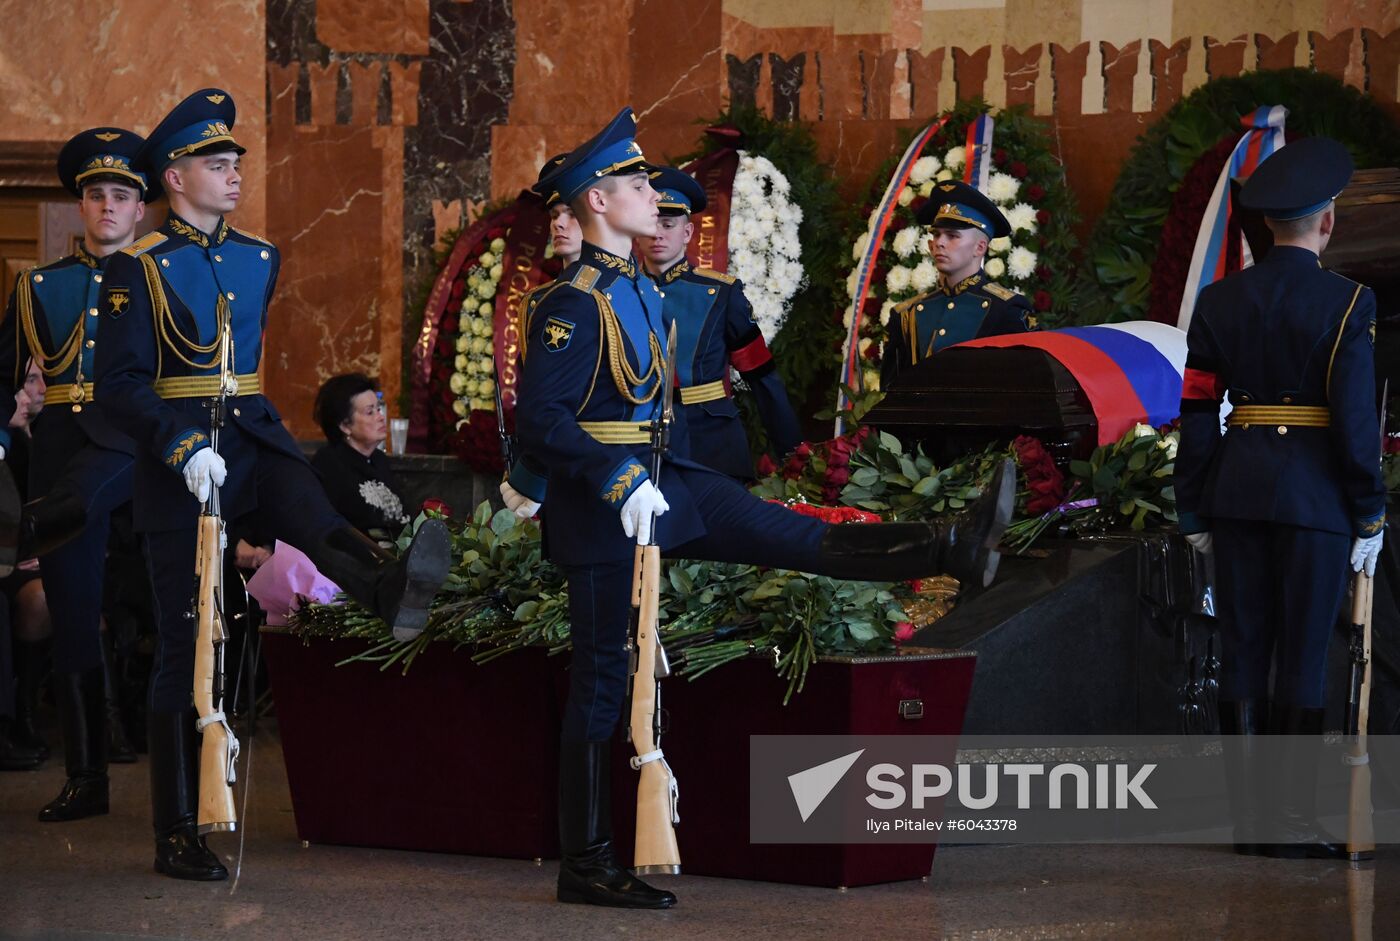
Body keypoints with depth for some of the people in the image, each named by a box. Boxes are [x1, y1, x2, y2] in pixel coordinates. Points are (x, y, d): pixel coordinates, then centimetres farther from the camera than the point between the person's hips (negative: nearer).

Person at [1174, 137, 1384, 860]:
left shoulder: (1220, 301, 5)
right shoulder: (1347, 304, -8)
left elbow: (1196, 413, 5)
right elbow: (1355, 419, -11)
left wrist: (1195, 514, 11)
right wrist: (1370, 519, -3)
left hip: (1237, 493, 4)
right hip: (1316, 498, -4)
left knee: (1242, 654, 7)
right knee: (1302, 658, 0)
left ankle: (1248, 817, 9)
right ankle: (1293, 819, 0)